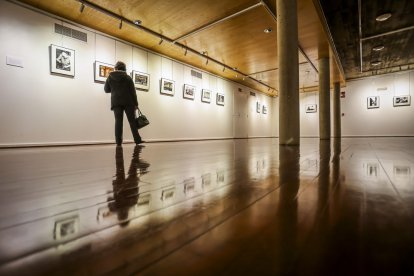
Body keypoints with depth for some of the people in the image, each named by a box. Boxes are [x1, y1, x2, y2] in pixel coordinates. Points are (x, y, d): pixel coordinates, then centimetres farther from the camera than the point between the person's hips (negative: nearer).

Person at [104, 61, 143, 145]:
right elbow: (133, 91, -1)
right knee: (132, 121, 1)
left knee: (118, 121, -2)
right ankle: (138, 140, 2)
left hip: (116, 102, 1)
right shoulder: (127, 77, 3)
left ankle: (118, 142, -7)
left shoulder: (110, 77, 8)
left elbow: (106, 90, 15)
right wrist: (135, 103, 2)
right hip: (128, 101, -1)